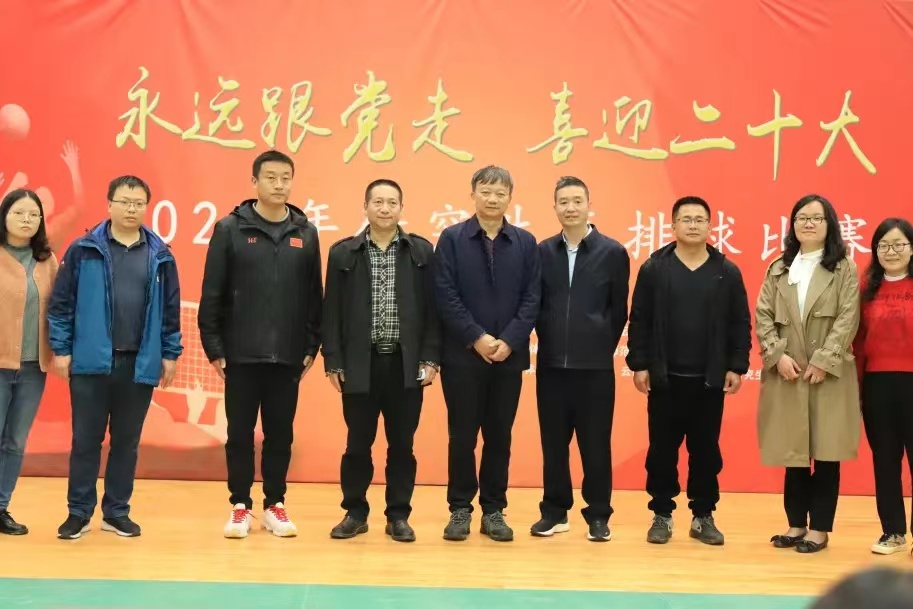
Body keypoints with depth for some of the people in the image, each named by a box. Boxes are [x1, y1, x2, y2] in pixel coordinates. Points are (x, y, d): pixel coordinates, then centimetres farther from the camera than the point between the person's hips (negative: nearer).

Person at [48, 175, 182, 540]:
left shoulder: (160, 256, 4)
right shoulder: (83, 250, -1)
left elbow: (171, 311, 7)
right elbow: (60, 304, 0)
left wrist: (170, 354, 5)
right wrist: (61, 349, -3)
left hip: (141, 365, 2)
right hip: (91, 362, -1)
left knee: (127, 441, 10)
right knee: (85, 440, 5)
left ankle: (117, 512, 21)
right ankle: (79, 512, 16)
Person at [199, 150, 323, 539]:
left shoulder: (306, 233, 6)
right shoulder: (230, 229, -1)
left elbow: (314, 295, 8)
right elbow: (212, 294, -2)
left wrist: (312, 346, 4)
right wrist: (214, 347, -5)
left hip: (288, 357, 2)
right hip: (241, 355, -2)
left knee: (281, 434, 9)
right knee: (240, 433, 6)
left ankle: (275, 505, 21)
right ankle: (240, 506, 19)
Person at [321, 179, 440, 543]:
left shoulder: (422, 251, 4)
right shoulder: (343, 253, 4)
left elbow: (432, 309, 3)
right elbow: (332, 311, 3)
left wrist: (431, 358, -4)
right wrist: (332, 361, -2)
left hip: (406, 363, 0)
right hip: (360, 363, 0)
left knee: (401, 444, 6)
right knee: (358, 443, 7)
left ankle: (398, 516, 17)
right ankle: (355, 512, 20)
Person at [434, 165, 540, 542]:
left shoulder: (525, 243, 6)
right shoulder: (452, 238, 1)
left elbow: (531, 299, 1)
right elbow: (446, 296, -6)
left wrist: (508, 341, -11)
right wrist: (477, 338, -13)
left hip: (509, 355, 2)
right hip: (463, 355, -2)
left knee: (500, 436, 8)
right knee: (462, 436, 4)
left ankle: (493, 511, 17)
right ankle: (460, 509, 14)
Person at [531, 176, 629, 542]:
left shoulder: (613, 252, 0)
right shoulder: (543, 252, 5)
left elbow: (619, 311, 4)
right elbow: (535, 304, 8)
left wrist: (601, 348, 3)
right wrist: (549, 342, 4)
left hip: (595, 365, -2)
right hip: (551, 363, 2)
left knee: (595, 444, 4)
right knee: (553, 443, 9)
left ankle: (598, 516, 14)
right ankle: (554, 512, 20)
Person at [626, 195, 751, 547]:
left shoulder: (727, 272, 4)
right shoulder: (654, 268, 1)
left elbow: (740, 324, 5)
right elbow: (639, 321, 0)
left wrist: (736, 367, -1)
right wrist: (639, 364, -5)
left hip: (710, 380, 1)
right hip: (664, 378, -1)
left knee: (706, 450, 8)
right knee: (662, 449, 5)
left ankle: (704, 517, 18)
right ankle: (661, 515, 16)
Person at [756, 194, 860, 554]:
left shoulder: (844, 268, 3)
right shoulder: (778, 269, 11)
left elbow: (848, 320, -6)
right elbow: (763, 317, 5)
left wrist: (823, 361, -15)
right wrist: (778, 355, -10)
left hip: (829, 375, -2)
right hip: (787, 375, 3)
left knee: (826, 454, 0)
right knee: (794, 454, 7)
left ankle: (819, 529, 8)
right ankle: (796, 525, 17)